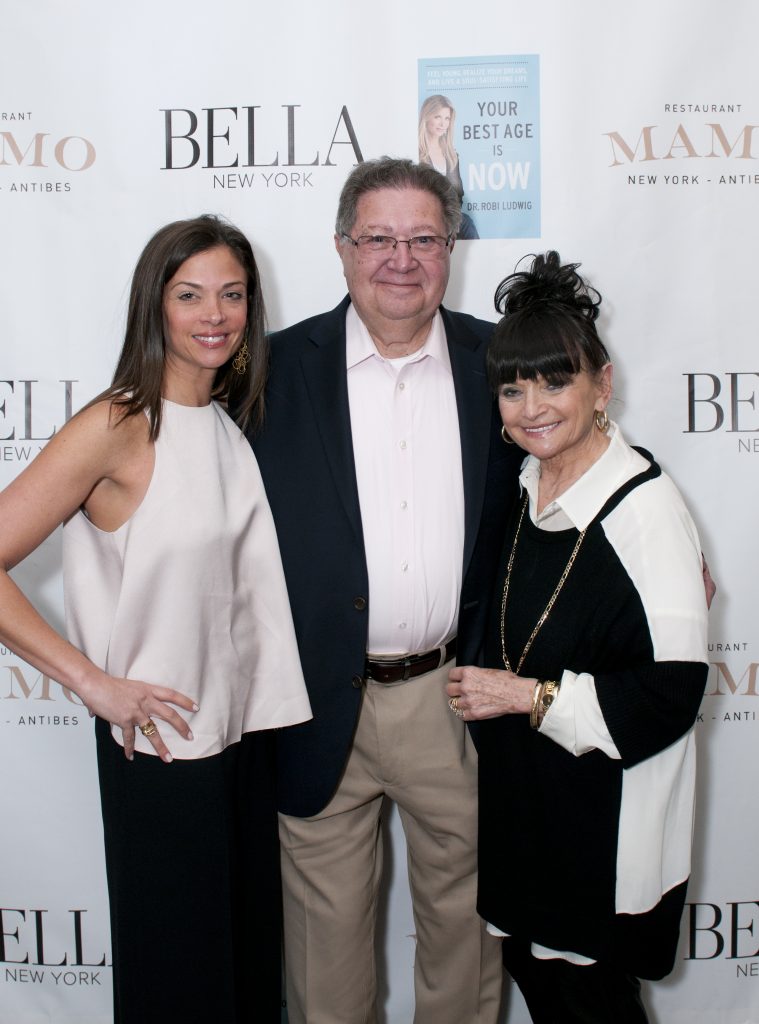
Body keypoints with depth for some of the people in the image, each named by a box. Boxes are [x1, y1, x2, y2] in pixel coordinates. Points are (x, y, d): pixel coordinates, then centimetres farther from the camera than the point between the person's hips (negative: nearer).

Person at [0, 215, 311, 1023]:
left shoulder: (236, 424, 5)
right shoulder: (116, 427, -14)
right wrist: (94, 682, -16)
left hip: (245, 728, 6)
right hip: (160, 742, -6)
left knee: (250, 939, 21)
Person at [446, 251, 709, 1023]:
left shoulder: (645, 504, -20)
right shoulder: (526, 488, 1)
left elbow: (671, 691, -22)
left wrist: (529, 696, -20)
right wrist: (487, 689, 1)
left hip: (605, 810, -6)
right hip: (520, 789, 7)